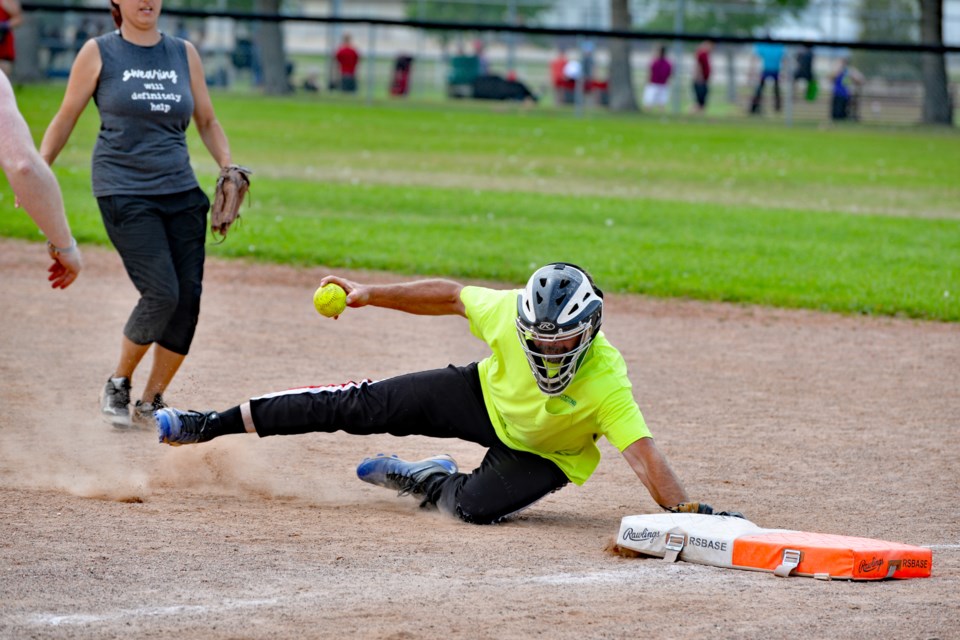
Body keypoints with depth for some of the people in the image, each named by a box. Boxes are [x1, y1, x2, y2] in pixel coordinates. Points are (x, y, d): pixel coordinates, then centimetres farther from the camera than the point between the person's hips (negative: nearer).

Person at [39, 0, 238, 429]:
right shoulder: (99, 53, 2)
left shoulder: (184, 54, 11)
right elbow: (66, 119, 7)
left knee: (188, 299, -5)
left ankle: (150, 404, 10)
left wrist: (229, 170, 3)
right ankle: (117, 388, 4)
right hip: (123, 194, -4)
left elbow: (207, 122, 18)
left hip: (181, 192, 4)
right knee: (162, 294, -18)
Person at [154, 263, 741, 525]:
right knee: (366, 406, -8)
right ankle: (214, 426, 0)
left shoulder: (605, 381, -38)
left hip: (544, 453, -2)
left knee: (476, 503, -31)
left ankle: (426, 480, 8)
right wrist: (371, 295, -10)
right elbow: (454, 296, -11)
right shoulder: (509, 311, -29)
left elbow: (643, 452, -44)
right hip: (488, 397, 2)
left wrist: (686, 511, -57)